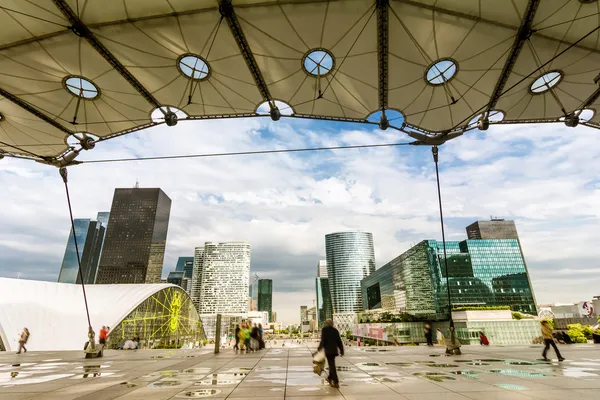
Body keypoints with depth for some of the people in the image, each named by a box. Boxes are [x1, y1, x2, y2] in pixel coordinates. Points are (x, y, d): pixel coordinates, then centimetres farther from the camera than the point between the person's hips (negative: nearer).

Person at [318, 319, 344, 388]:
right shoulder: (335, 330, 8)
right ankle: (330, 378, 35)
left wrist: (319, 348, -2)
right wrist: (342, 351, 11)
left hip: (328, 350, -5)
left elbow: (323, 340, -13)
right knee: (331, 364, 21)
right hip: (334, 350, 6)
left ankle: (336, 383, -4)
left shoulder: (324, 329, -6)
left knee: (332, 365, -3)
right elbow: (339, 341, 8)